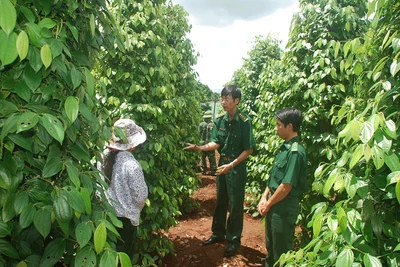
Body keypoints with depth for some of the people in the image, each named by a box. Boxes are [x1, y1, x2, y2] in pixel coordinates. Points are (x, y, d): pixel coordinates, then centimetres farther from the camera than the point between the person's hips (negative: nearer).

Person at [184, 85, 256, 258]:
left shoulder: (244, 121, -16)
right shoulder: (220, 120, 1)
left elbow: (249, 149, -15)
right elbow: (215, 143, -2)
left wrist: (231, 165, -20)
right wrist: (200, 148, -19)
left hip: (237, 167, -6)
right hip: (222, 165, 6)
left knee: (235, 205, 6)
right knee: (220, 202, 18)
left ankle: (233, 240, 24)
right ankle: (218, 233, 36)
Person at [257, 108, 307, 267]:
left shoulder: (295, 151, -22)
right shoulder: (285, 147, 6)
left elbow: (286, 186, -23)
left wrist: (268, 205, -12)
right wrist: (264, 198, 4)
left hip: (284, 207, -9)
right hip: (273, 204, 9)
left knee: (281, 250, 10)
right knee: (270, 246, 24)